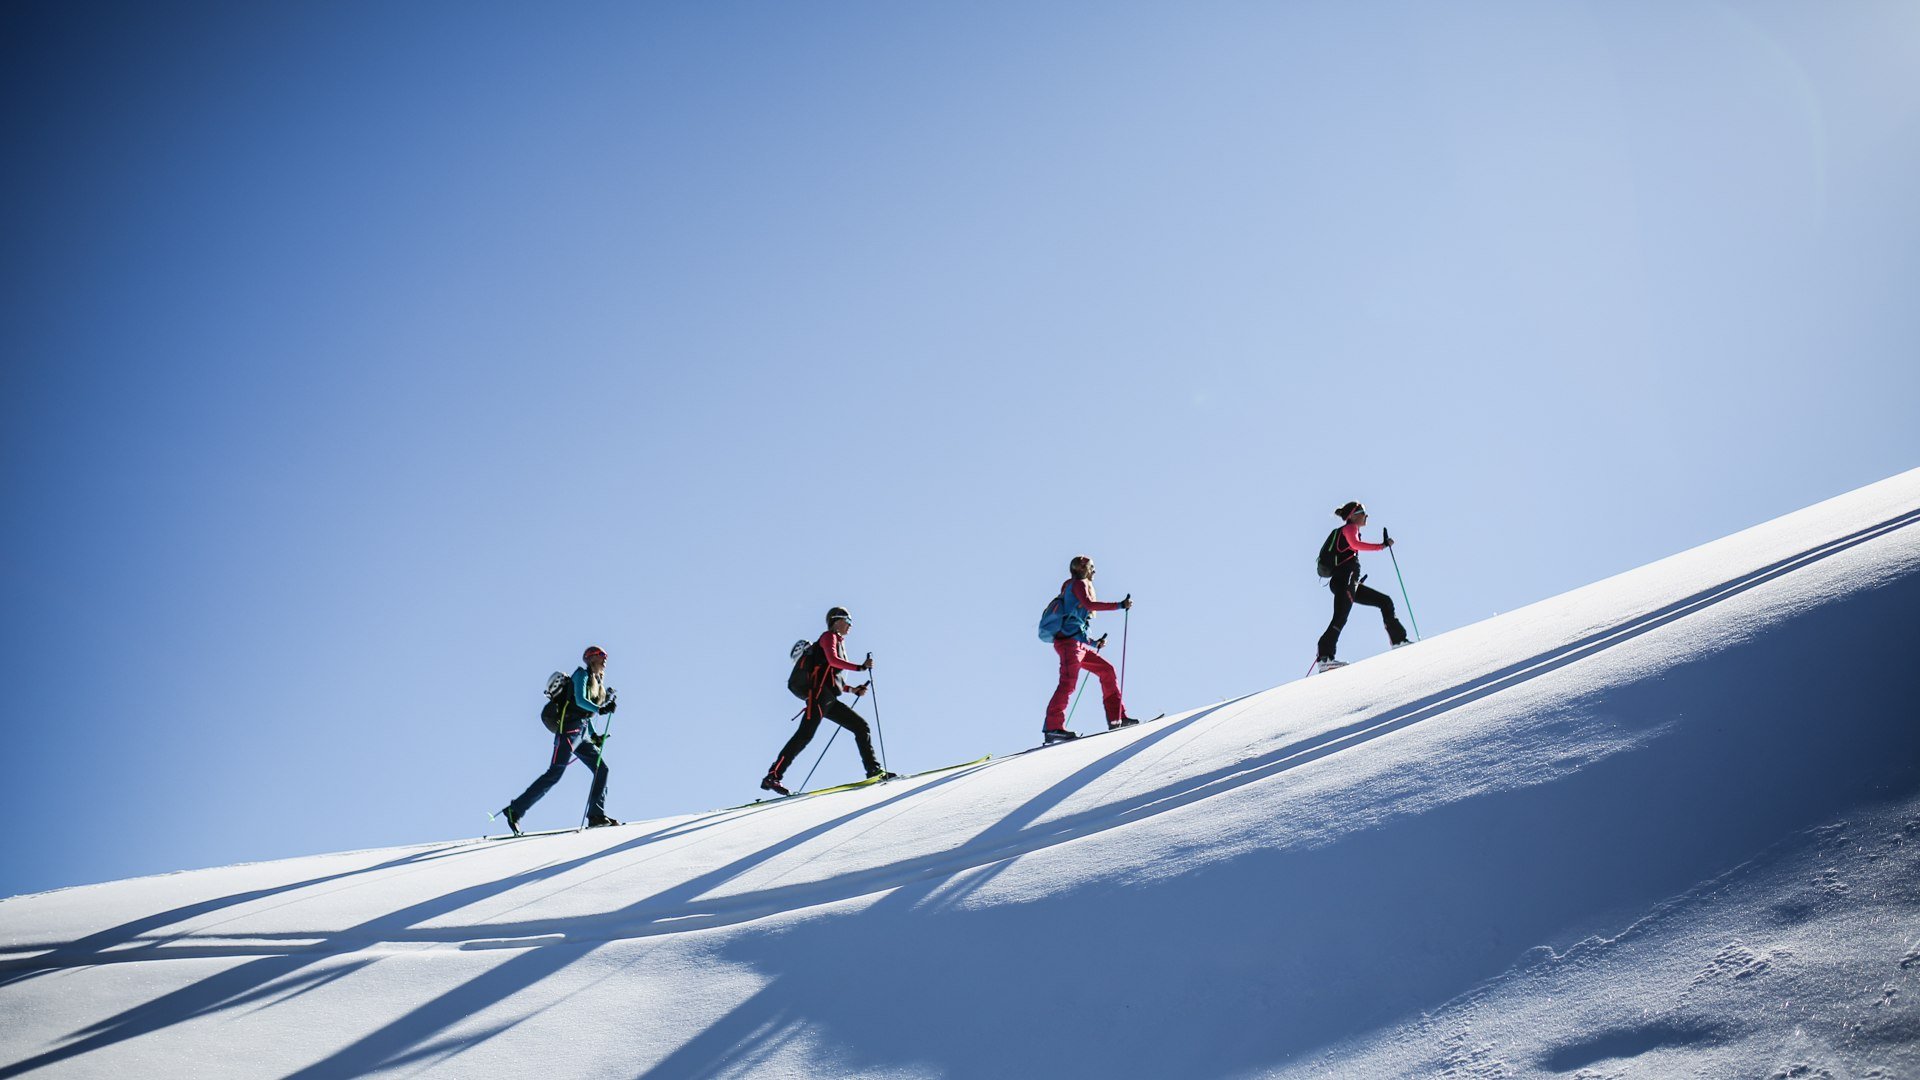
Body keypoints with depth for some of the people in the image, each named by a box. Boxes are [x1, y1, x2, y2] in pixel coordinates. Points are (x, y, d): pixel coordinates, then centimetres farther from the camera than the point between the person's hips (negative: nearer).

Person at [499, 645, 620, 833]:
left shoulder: (597, 682, 22)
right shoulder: (582, 674, -1)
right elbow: (580, 701, -17)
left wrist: (594, 736, 14)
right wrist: (600, 709, -24)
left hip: (582, 733, 9)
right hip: (569, 728, -9)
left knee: (602, 768, -2)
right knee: (555, 773, -12)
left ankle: (596, 816, -7)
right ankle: (515, 810, -9)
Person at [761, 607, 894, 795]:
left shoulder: (840, 643, 30)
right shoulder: (829, 637, 5)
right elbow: (832, 660, -16)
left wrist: (853, 690, 18)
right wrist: (860, 667, -19)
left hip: (829, 699, 9)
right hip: (819, 692, -9)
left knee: (861, 726, 4)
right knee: (806, 733, -19)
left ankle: (874, 769, -2)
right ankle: (773, 776, -23)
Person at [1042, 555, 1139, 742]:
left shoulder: (1076, 587, 28)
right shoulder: (1079, 583, 3)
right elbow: (1089, 604, -18)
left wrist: (1094, 643, 28)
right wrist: (1120, 606, -17)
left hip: (1080, 645, 10)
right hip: (1069, 641, -10)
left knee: (1107, 670, 11)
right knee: (1068, 682, -20)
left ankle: (1116, 717, 9)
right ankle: (1052, 727, -28)